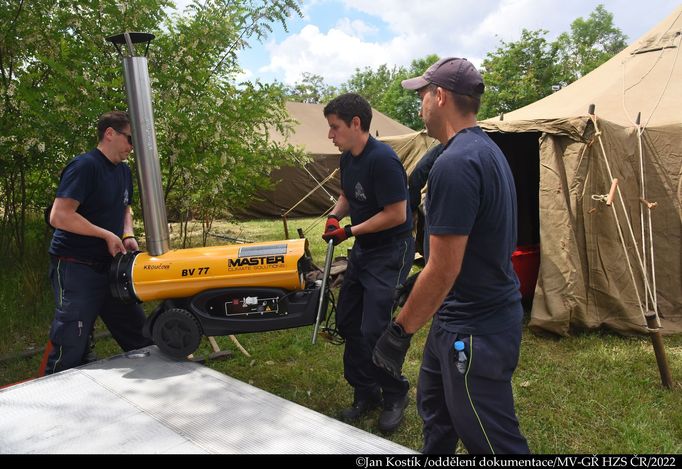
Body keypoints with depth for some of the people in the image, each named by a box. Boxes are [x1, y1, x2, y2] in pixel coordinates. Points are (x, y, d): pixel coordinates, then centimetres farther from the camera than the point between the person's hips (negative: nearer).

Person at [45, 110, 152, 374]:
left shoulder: (123, 171, 11)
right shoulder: (85, 166, -15)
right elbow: (58, 216, -23)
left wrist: (128, 236, 4)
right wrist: (108, 235, -18)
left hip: (110, 266, 8)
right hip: (76, 268, -8)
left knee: (139, 337, 13)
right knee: (70, 354, -1)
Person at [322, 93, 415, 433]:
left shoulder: (382, 160, -23)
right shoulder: (347, 158, 5)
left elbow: (397, 214, -24)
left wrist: (351, 231, -18)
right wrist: (335, 214, -1)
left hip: (391, 252, -9)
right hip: (363, 250, 10)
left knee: (375, 330, -8)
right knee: (348, 321, 12)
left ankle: (395, 396, 18)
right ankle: (365, 393, 28)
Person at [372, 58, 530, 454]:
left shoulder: (455, 164, -23)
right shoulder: (488, 150, 9)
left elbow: (444, 270, -24)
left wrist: (400, 331, -14)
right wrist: (423, 283, 26)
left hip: (476, 330, -10)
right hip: (459, 317, 10)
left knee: (492, 441, 5)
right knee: (434, 407, 24)